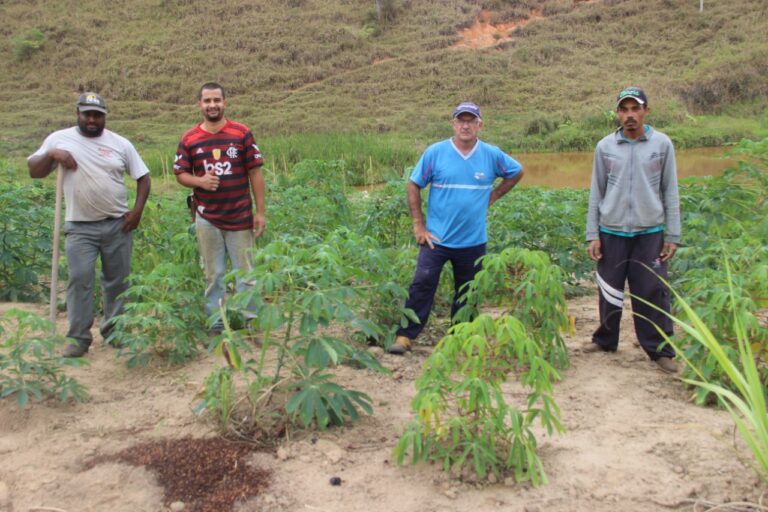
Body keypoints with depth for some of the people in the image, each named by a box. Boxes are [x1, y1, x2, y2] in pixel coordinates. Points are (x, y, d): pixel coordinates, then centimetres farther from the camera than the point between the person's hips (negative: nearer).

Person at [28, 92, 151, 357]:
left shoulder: (120, 143, 3)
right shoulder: (59, 138, 3)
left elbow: (143, 177, 6)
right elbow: (34, 172, 5)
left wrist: (137, 210, -5)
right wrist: (51, 154, -14)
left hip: (118, 225, 1)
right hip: (79, 227, -1)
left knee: (117, 280, 9)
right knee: (79, 280, -5)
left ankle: (114, 331, 23)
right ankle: (79, 337, 6)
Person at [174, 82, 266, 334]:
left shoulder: (242, 133, -3)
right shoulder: (189, 139, 1)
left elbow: (255, 173, -2)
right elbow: (181, 174, 6)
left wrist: (260, 212, -5)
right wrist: (199, 181, -17)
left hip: (241, 217, -1)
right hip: (207, 219, 1)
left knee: (245, 271, 6)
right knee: (214, 273, 10)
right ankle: (216, 320, 20)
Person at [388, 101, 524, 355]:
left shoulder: (492, 155, 0)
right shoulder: (435, 152, -5)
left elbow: (517, 172, 18)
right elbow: (414, 186, 0)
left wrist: (494, 195, 6)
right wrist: (418, 225, -5)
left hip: (473, 241, 2)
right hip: (436, 238, -2)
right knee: (422, 285, -10)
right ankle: (405, 336, -2)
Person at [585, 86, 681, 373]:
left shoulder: (662, 144, 2)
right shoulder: (605, 147, 4)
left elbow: (670, 192, 3)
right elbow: (596, 194, 6)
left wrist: (673, 236, -1)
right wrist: (592, 235, 1)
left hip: (650, 232, -1)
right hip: (612, 232, 1)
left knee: (653, 293, -1)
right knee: (609, 291, 10)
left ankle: (660, 350, 10)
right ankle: (605, 340, 26)